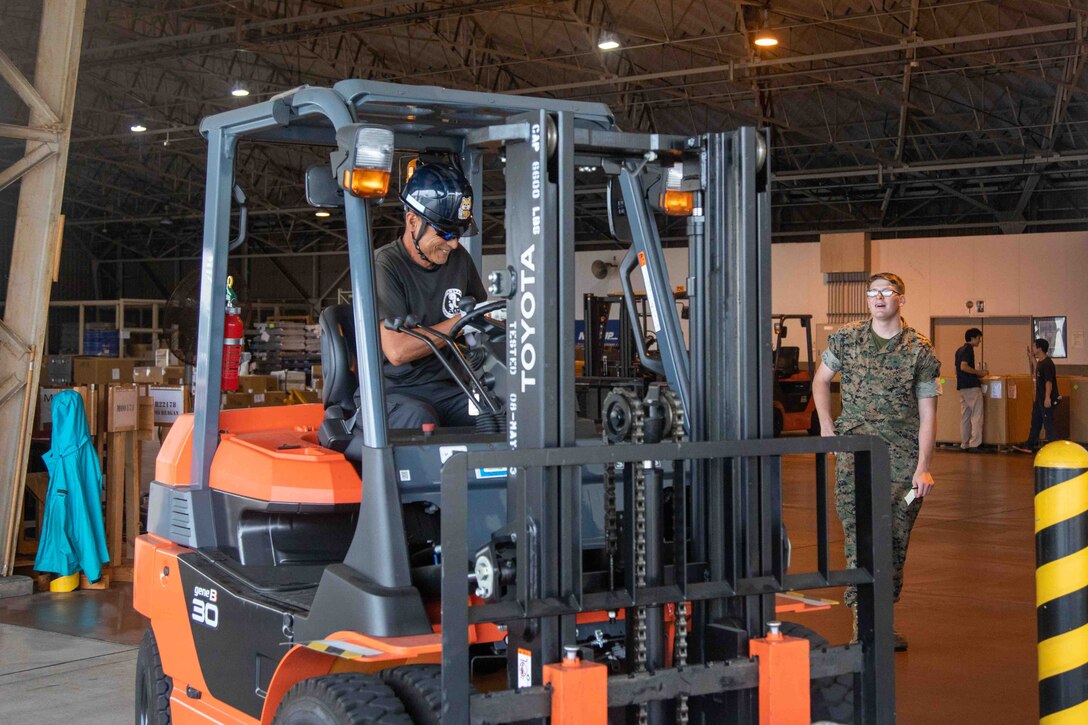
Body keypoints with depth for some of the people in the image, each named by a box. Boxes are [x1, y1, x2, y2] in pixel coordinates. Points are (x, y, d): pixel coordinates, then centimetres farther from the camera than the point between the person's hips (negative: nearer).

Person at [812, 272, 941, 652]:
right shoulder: (846, 338, 6)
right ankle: (862, 623, -6)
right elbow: (820, 381, 20)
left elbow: (927, 414, 1)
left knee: (895, 542, 6)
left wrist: (923, 467, -6)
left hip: (902, 458, 0)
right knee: (858, 536, -8)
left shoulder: (920, 350, 2)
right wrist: (827, 428, 8)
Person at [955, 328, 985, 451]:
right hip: (971, 386, -9)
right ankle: (974, 444, -11)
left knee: (965, 416, 9)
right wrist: (978, 372, -12)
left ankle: (964, 444, 9)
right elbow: (963, 366, -22)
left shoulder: (960, 350, 17)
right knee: (977, 416, -7)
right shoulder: (968, 349, -11)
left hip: (962, 387, 9)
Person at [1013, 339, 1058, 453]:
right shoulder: (1041, 362, 11)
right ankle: (1030, 445, 25)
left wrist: (1047, 398, -30)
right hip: (1040, 398, 11)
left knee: (1048, 423, -5)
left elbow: (1049, 381, -25)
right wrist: (1032, 357, 30)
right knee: (1035, 422, 16)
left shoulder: (1047, 363, -19)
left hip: (1047, 400, -11)